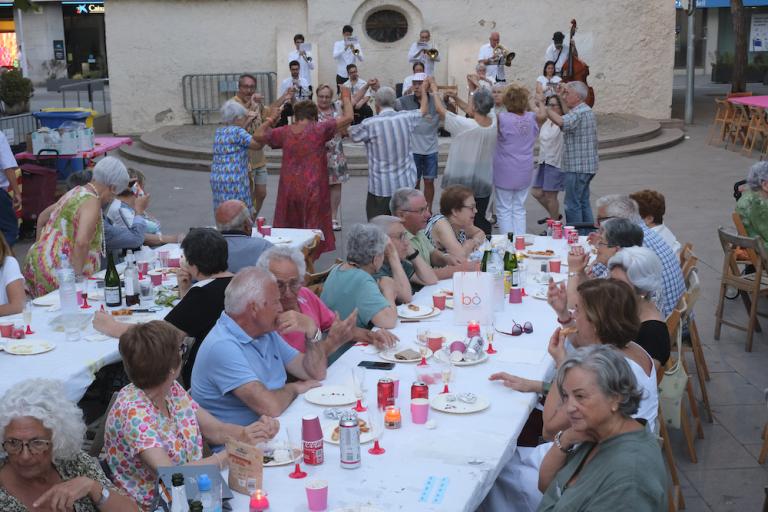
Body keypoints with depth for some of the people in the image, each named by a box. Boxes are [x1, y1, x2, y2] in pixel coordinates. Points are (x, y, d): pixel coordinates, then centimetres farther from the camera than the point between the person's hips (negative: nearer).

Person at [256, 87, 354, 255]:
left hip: (289, 189, 3)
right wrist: (346, 97, 8)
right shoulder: (318, 130, -9)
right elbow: (348, 117, -7)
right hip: (312, 189, -3)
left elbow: (258, 135, 12)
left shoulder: (284, 132, 0)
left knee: (287, 230, 15)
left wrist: (270, 120, 20)